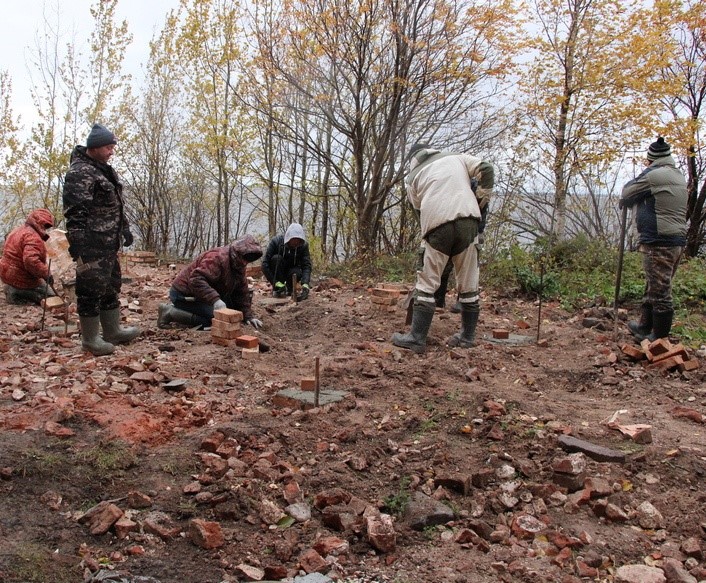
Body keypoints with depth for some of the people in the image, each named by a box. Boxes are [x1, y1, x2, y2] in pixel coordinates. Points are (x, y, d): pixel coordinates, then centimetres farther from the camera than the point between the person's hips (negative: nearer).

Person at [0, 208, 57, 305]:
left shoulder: (18, 231, 10)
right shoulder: (33, 238, -23)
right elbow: (31, 260, -36)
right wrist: (46, 274, -26)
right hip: (22, 281, -9)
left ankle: (13, 290, 11)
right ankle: (17, 295, -7)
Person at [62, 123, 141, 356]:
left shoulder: (103, 169, 17)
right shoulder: (79, 172, -14)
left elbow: (116, 204, 26)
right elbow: (75, 211, -20)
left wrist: (125, 228, 23)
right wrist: (77, 243, -24)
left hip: (109, 243, 10)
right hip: (92, 244, -10)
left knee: (111, 285, 17)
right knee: (91, 288, -3)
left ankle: (112, 331, 28)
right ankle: (90, 338, 7)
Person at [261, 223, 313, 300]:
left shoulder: (304, 245, -18)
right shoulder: (276, 241, -25)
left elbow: (307, 266, -26)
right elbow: (265, 264, -29)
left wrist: (305, 285, -44)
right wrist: (276, 282, -38)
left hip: (291, 271, 1)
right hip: (277, 272, -1)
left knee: (297, 273, -33)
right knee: (276, 258, -32)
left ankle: (289, 289, -1)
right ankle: (277, 290, -22)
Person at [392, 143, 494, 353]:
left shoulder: (413, 175, 23)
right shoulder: (456, 158, 25)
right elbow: (486, 170, 14)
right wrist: (482, 200, 20)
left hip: (437, 225, -2)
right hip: (468, 219, 2)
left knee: (427, 283, 5)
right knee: (468, 283, 12)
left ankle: (417, 337, 3)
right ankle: (467, 335, 20)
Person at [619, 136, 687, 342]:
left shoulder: (653, 175, -11)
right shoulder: (679, 176, 15)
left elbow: (626, 195, -2)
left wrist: (624, 201, 17)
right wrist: (637, 199, 16)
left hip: (658, 243, -9)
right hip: (678, 241, 9)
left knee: (660, 291, -3)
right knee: (653, 287, 19)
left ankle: (660, 339, 4)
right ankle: (644, 327, 31)